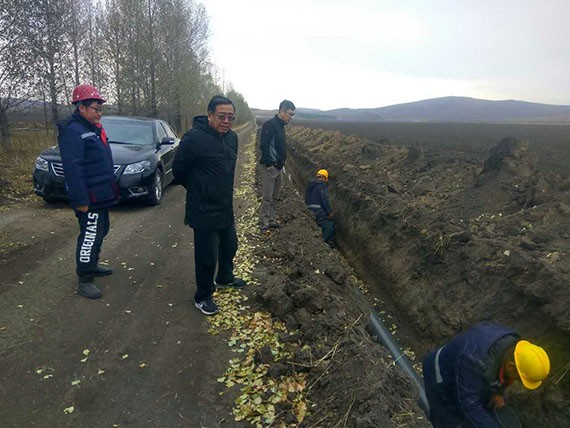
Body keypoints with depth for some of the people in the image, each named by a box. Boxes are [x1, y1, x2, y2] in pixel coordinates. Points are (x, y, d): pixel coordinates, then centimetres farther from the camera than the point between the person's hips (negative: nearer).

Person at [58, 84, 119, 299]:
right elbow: (72, 169, -24)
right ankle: (85, 280, 4)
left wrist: (110, 189, 20)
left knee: (100, 232, 20)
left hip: (101, 194, 10)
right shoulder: (72, 131, -17)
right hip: (89, 198, -10)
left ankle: (92, 265, 36)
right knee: (90, 236, -6)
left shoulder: (92, 128, 14)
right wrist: (80, 200, -25)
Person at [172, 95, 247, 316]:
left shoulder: (232, 137, 3)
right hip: (204, 211, -8)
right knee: (207, 255, 1)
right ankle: (202, 297, 21)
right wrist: (197, 189, 3)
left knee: (229, 245, 23)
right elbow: (179, 170, -11)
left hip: (226, 207, 8)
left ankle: (225, 278, 48)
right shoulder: (194, 138, -21)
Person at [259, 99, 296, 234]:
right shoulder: (270, 125, -13)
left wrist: (282, 162, 14)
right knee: (267, 197, -6)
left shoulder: (281, 126, 14)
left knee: (275, 197, 13)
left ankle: (272, 220, 22)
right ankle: (264, 224, 0)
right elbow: (263, 146, -20)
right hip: (270, 167, -9)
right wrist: (269, 164, -19)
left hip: (279, 167, 9)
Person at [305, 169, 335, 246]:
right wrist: (330, 212, -9)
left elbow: (306, 199, 20)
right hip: (319, 211, -9)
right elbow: (324, 200, -16)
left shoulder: (309, 185, 18)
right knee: (328, 227, -3)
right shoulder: (322, 185, -9)